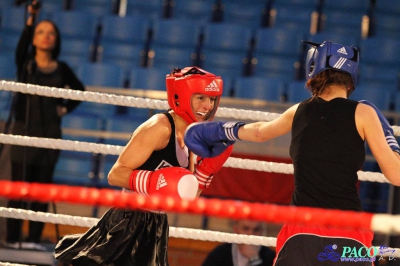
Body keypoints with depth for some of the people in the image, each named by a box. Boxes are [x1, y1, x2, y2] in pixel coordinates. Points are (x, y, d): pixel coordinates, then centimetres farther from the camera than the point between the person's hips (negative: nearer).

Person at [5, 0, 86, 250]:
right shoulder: (25, 63, 1)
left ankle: (34, 239, 4)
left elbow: (79, 89, 23)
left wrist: (66, 108, 7)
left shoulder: (61, 69, 7)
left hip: (49, 132, 2)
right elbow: (22, 44, -21)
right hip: (24, 129, -2)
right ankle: (13, 238, -2)